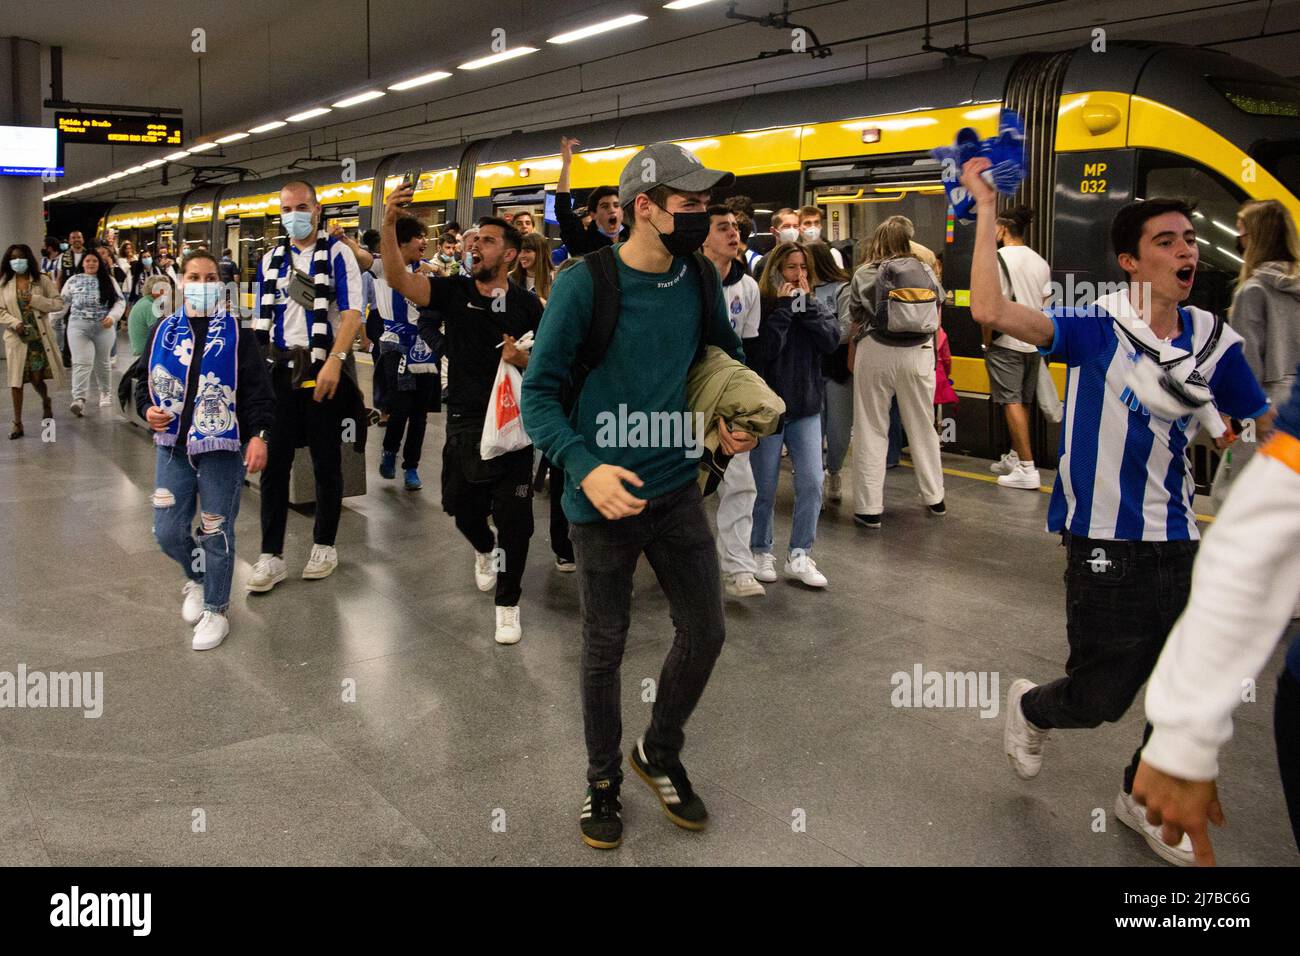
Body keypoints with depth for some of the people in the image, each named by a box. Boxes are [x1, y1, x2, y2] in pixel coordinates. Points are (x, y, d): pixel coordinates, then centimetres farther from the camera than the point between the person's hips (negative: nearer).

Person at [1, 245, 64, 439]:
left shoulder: (42, 280, 1)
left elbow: (58, 304, -3)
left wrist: (35, 300, -15)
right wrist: (16, 323, -16)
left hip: (39, 336, -1)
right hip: (16, 336, 1)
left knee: (37, 378, 1)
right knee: (16, 379, 1)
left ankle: (46, 401, 37)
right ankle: (17, 423, 8)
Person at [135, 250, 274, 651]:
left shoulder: (236, 332, -1)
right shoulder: (163, 331, 9)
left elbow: (258, 389, -5)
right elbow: (144, 380, 16)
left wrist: (259, 435, -15)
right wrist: (147, 409, -5)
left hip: (222, 448, -3)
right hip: (173, 446, 4)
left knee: (217, 531, 3)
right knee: (168, 532, 5)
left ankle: (216, 609, 19)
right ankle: (196, 577, 36)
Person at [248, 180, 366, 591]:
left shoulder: (337, 253, -2)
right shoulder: (271, 259, 13)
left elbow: (351, 313, -12)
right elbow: (261, 321, 15)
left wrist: (334, 361, -23)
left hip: (324, 370, -4)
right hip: (280, 371, 4)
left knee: (327, 462, 7)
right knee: (274, 461, 4)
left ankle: (325, 545, 21)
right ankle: (271, 555, 11)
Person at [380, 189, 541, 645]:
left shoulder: (527, 304, -1)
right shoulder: (454, 291, -1)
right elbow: (398, 279, -16)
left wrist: (522, 359, -19)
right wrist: (389, 226, -29)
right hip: (465, 423, 2)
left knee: (514, 518, -1)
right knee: (464, 508, 14)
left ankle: (508, 602, 16)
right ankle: (484, 549, 50)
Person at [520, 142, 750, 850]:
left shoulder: (697, 278, 0)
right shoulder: (584, 285, -16)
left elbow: (726, 353, 18)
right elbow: (538, 393, -14)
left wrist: (733, 418, 0)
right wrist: (584, 467, -28)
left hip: (677, 490, 5)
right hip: (603, 501, -4)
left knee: (706, 632, 10)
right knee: (605, 651, 10)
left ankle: (660, 753, 36)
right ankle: (603, 778, 34)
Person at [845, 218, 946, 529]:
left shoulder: (864, 274, 0)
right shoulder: (924, 270, 6)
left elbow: (852, 321, 2)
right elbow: (938, 303, 18)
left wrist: (851, 359, 15)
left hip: (875, 354, -2)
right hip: (918, 354, 2)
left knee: (871, 431, 5)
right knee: (922, 427, 16)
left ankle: (869, 508, 6)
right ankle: (934, 498, 30)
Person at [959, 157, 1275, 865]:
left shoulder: (1213, 340, 1)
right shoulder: (1095, 328, -12)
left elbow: (1267, 428, 13)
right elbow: (990, 310, -26)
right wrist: (986, 210, -23)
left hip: (1179, 543, 5)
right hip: (1104, 546, -5)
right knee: (1098, 699, 4)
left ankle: (1144, 798, 42)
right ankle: (1030, 708, 40)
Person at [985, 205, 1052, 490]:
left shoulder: (998, 258, -10)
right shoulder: (1040, 261, 12)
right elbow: (1045, 305, 12)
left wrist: (987, 340, -7)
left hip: (1007, 342, -7)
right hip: (1034, 343, 7)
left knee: (1011, 402, -6)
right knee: (1024, 402, 14)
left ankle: (1027, 469, -10)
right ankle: (1014, 457, 26)